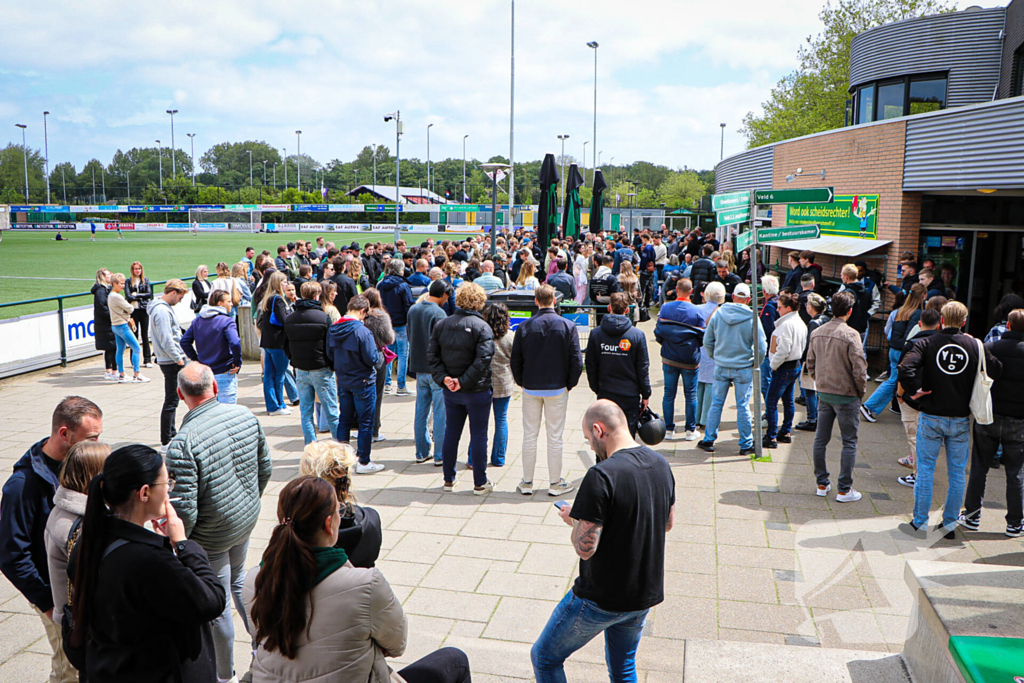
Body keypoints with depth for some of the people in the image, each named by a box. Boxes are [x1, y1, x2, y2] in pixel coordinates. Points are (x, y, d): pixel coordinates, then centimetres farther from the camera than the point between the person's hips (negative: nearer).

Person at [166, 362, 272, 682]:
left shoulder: (183, 442, -28)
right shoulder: (246, 415, -10)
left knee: (217, 603, 13)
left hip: (212, 536, -6)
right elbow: (266, 469, 2)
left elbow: (184, 509, -26)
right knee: (238, 579, 30)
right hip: (247, 522, 6)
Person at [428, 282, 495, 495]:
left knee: (451, 433, 15)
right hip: (477, 391, -5)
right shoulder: (481, 327, -14)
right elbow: (482, 360, -23)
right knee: (478, 436, 5)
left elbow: (432, 355, -1)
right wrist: (464, 381, -18)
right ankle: (480, 483, 13)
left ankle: (449, 480, 24)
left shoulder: (442, 324, 2)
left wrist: (443, 378, -7)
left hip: (450, 392, 5)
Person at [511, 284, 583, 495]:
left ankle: (527, 483, 16)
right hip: (557, 389, -1)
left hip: (531, 389, 1)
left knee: (529, 436, 9)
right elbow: (576, 361, -7)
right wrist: (570, 383, 7)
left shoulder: (524, 327, -5)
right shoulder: (567, 326, -7)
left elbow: (515, 361, -2)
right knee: (555, 437, 6)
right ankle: (555, 483, 15)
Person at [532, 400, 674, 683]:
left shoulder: (602, 476, -25)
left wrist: (574, 519, -6)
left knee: (544, 658, 13)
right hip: (646, 593, 7)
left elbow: (585, 548, -24)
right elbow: (668, 523, 14)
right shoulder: (661, 464, -2)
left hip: (601, 598, -7)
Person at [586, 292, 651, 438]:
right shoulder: (637, 335, -8)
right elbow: (643, 368, -4)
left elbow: (591, 366, 3)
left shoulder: (595, 333, -3)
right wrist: (646, 394, 6)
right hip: (630, 396, -2)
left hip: (605, 394, 2)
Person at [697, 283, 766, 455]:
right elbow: (761, 347, -9)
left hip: (721, 367, 2)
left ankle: (708, 440, 17)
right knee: (743, 406, 5)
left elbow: (707, 341, 4)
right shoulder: (752, 317, -11)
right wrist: (755, 362, 9)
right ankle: (746, 444, 14)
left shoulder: (718, 314, -3)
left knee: (716, 404, 11)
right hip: (744, 368, -2)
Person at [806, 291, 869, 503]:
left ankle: (822, 484, 22)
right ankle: (844, 490, 8)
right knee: (849, 443, 5)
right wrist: (861, 391, -3)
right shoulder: (850, 335, -17)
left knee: (821, 439, 13)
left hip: (823, 393, 6)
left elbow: (810, 364, 7)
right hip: (846, 395, -6)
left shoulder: (817, 332, 1)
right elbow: (859, 368, -18)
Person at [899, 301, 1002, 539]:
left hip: (931, 417, -2)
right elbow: (996, 371, 0)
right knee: (957, 474, 12)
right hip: (961, 419, 2)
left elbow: (905, 368, -22)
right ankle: (949, 524, 19)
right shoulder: (976, 346, -2)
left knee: (925, 470, 7)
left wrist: (913, 391, -8)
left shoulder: (927, 344, -8)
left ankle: (920, 523, 12)